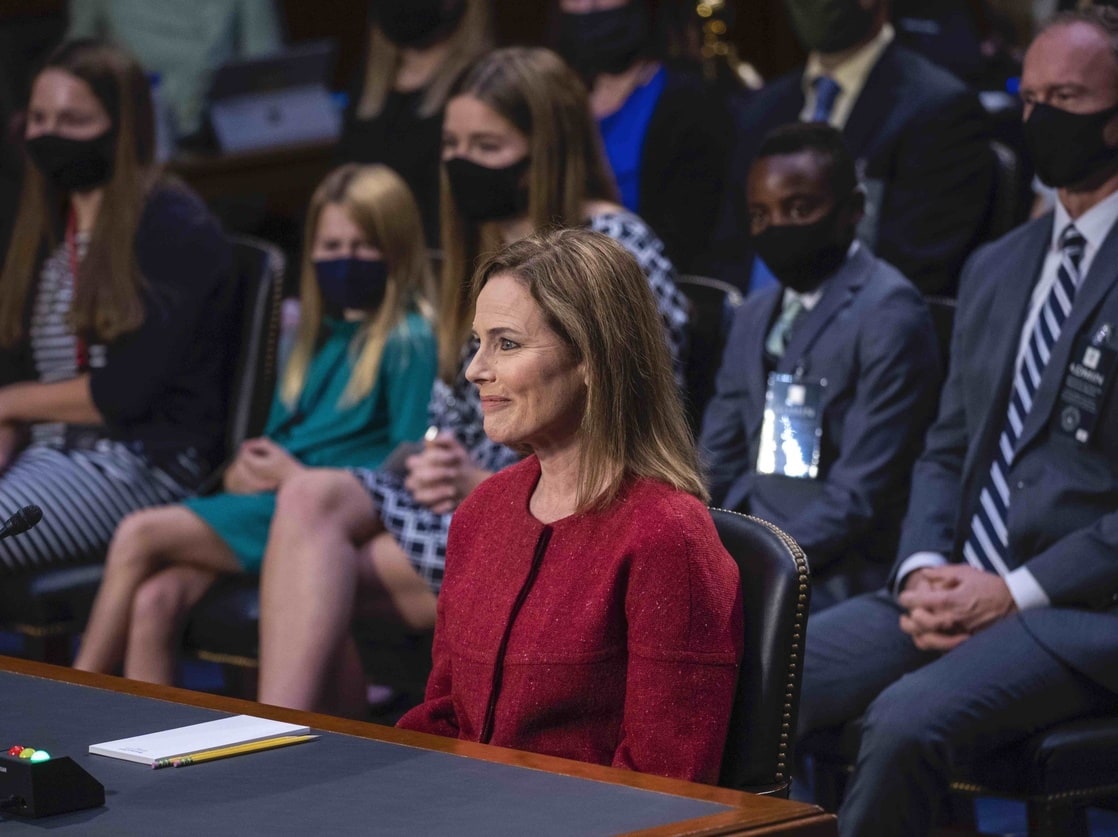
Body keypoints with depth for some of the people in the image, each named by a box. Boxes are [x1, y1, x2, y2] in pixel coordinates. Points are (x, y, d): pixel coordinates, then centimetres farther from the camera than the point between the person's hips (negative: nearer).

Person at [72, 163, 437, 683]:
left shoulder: (407, 343, -3)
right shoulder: (313, 340, 21)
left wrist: (295, 475, -11)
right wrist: (246, 471, 2)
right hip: (268, 501, 7)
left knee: (140, 536, -16)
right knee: (155, 600, -21)